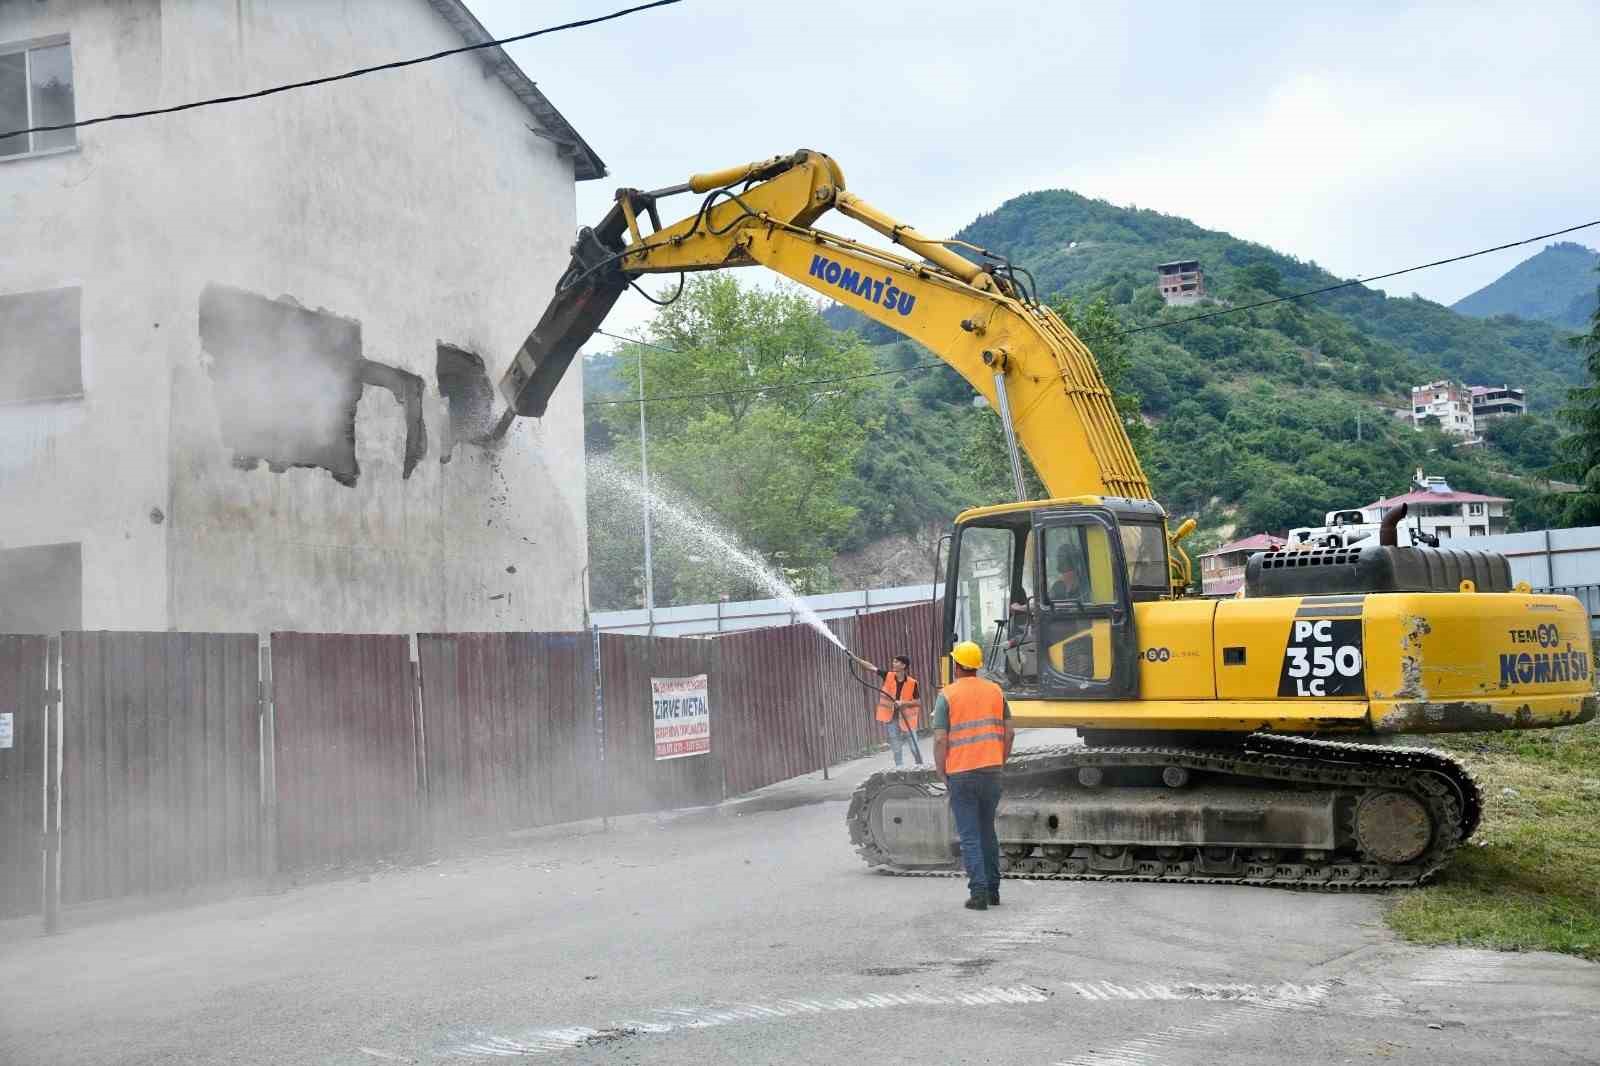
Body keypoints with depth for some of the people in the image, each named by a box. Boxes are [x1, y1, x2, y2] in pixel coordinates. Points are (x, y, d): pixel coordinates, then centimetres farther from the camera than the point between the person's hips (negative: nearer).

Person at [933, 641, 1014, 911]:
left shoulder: (947, 695, -7)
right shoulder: (995, 690, 6)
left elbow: (940, 740, -12)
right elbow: (1009, 733, 6)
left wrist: (941, 773, -1)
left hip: (961, 774, -4)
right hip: (991, 772, 4)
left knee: (970, 836, 1)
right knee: (988, 831, 17)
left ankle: (978, 892, -5)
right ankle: (993, 890, 21)